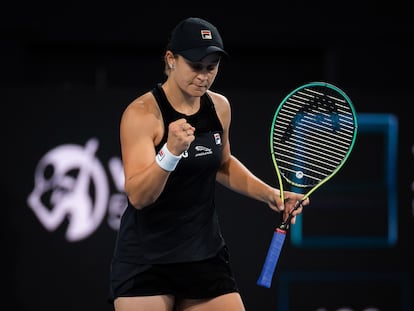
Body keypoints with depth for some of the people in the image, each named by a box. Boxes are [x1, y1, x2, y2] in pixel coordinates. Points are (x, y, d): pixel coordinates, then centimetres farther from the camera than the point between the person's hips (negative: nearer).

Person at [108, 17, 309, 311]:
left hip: (206, 255, 6)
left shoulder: (219, 107, 3)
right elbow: (137, 196, -25)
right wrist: (170, 152, -40)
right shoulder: (142, 113, -16)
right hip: (146, 261, -5)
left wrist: (270, 194, 10)